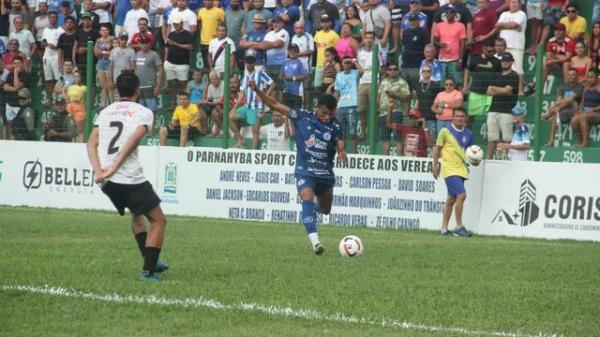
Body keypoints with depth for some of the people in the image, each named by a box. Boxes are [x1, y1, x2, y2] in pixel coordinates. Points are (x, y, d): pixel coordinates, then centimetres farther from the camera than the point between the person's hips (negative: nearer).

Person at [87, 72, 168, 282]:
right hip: (130, 178, -6)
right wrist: (114, 168, -18)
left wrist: (98, 170, -6)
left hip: (106, 182, 6)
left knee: (137, 215, 28)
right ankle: (148, 270, -3)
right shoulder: (143, 113, 1)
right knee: (158, 221, 7)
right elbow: (133, 140, -14)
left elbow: (91, 143, 4)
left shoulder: (105, 112, 16)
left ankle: (151, 262, 27)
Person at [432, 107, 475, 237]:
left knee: (451, 199, 11)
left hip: (461, 170, 6)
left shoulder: (468, 133, 9)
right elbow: (437, 148, 2)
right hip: (450, 169, -6)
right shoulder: (445, 131, -4)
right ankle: (459, 227, -10)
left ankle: (444, 229, 18)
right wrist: (435, 166, 0)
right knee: (461, 195, -18)